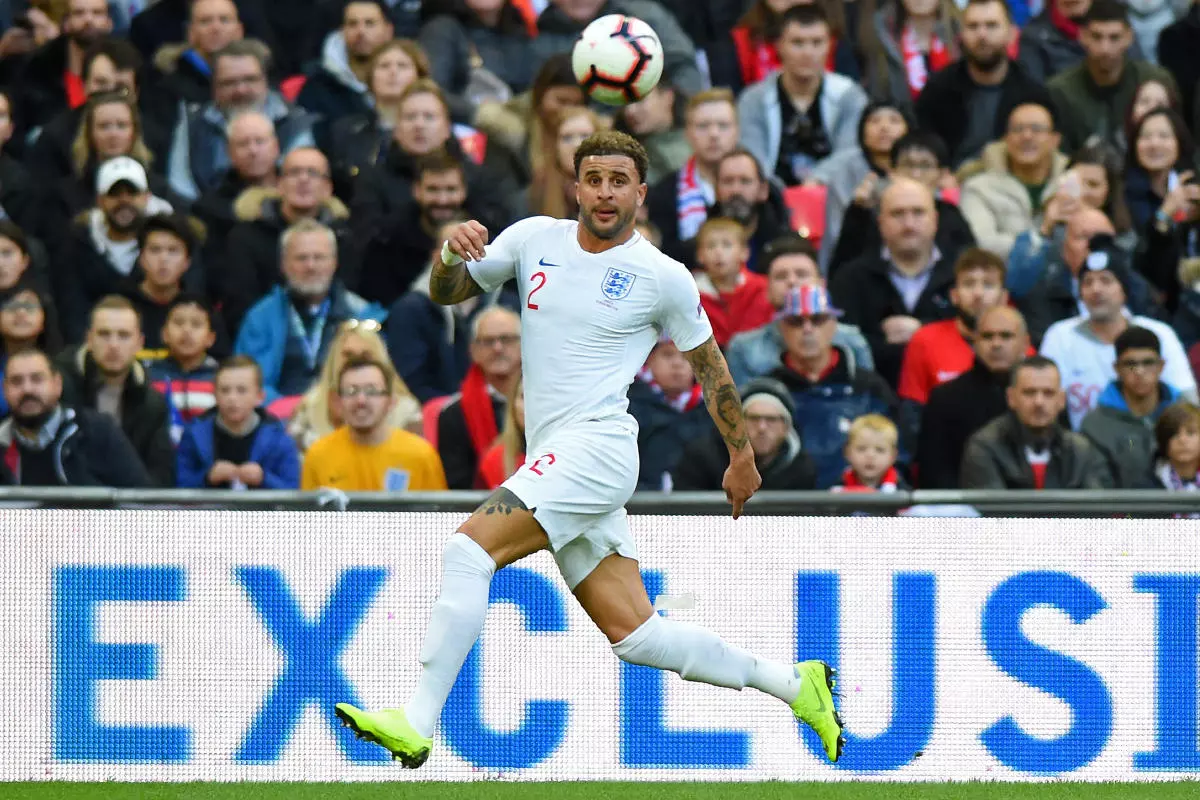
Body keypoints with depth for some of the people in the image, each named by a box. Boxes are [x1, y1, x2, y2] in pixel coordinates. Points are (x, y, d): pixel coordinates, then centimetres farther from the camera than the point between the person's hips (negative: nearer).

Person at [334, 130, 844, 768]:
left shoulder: (664, 278, -1)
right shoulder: (535, 239, 11)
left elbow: (708, 363, 11)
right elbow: (448, 294, 17)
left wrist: (741, 457, 18)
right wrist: (452, 255, -7)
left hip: (598, 446, -6)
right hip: (553, 462, 6)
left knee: (469, 547, -22)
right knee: (635, 634, 5)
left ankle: (416, 723, -25)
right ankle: (791, 681, 19)